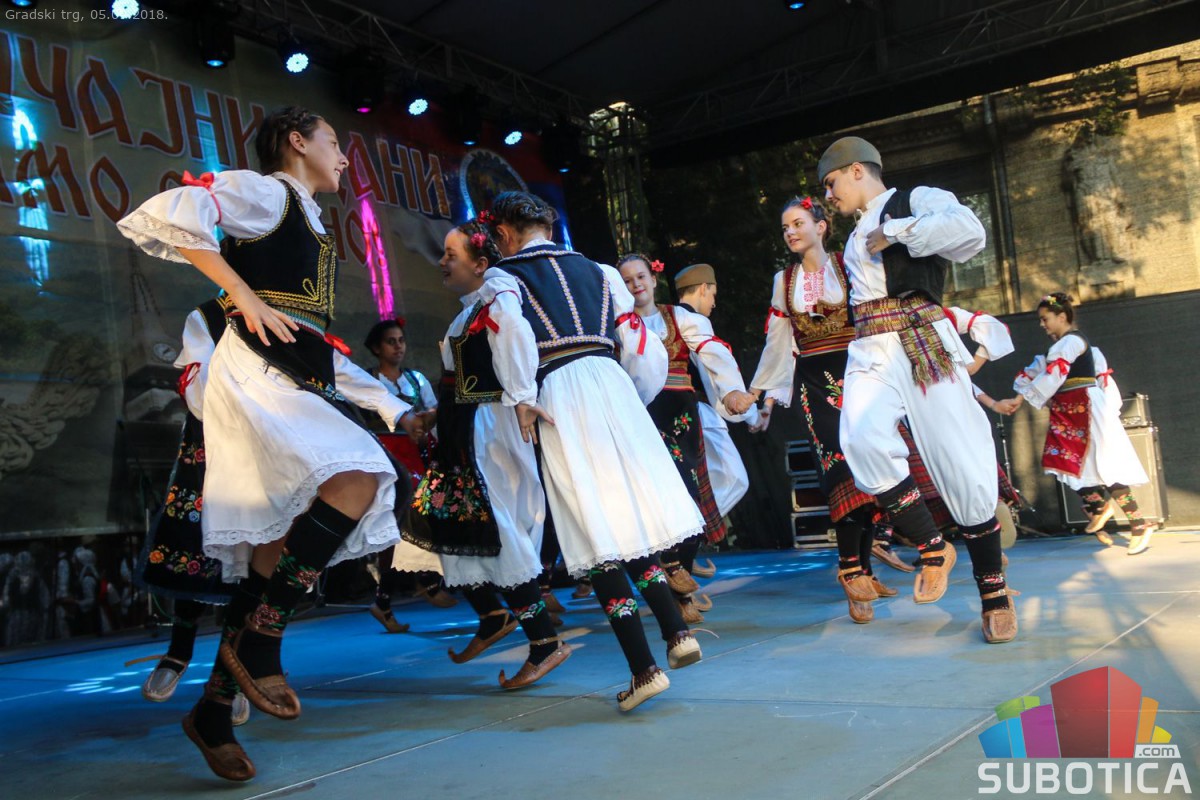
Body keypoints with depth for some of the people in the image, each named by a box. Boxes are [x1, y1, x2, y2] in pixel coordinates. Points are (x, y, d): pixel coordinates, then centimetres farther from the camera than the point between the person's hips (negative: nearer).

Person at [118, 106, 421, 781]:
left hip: (302, 387, 9)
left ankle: (215, 708, 12)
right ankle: (258, 642, -17)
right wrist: (243, 295, -15)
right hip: (256, 373, -8)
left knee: (282, 545, 2)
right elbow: (163, 215, -15)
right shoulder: (265, 192, 4)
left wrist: (395, 407, 26)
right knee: (361, 474, -27)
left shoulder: (312, 230, 28)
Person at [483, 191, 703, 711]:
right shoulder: (598, 272, 21)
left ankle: (643, 668, -3)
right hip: (611, 381, 5)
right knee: (633, 514, 16)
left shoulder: (503, 276, 9)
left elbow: (512, 326, -14)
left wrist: (522, 399, -8)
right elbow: (640, 346, 15)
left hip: (559, 393, -4)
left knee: (596, 530, -3)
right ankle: (676, 633, 12)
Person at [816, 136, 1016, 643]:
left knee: (960, 465, -6)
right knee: (862, 440, -26)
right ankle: (932, 550, -8)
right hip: (871, 353, 5)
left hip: (925, 346, -5)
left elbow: (969, 233, -16)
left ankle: (994, 594, 11)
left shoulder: (918, 200, 5)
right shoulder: (855, 238, 26)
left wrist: (895, 231, -8)